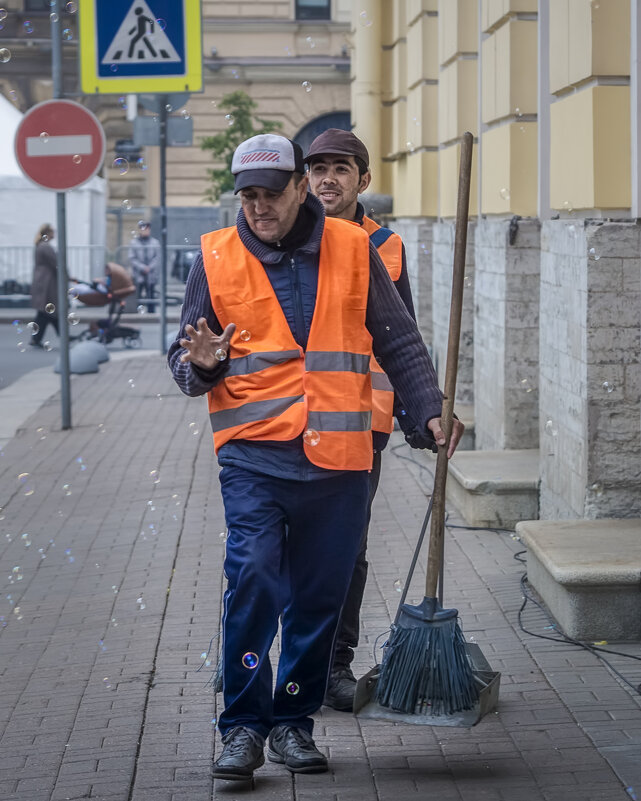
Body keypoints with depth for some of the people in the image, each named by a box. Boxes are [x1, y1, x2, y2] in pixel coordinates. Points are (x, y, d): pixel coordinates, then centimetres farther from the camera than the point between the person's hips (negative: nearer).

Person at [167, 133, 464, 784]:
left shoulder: (352, 250, 7)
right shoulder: (216, 259, 6)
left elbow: (398, 342, 14)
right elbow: (184, 361, 12)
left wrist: (429, 412, 4)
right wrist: (201, 364, -11)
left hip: (338, 459, 2)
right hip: (253, 455, -1)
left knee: (319, 596, 6)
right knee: (253, 577, -16)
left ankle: (293, 722, 20)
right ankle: (243, 725, -5)